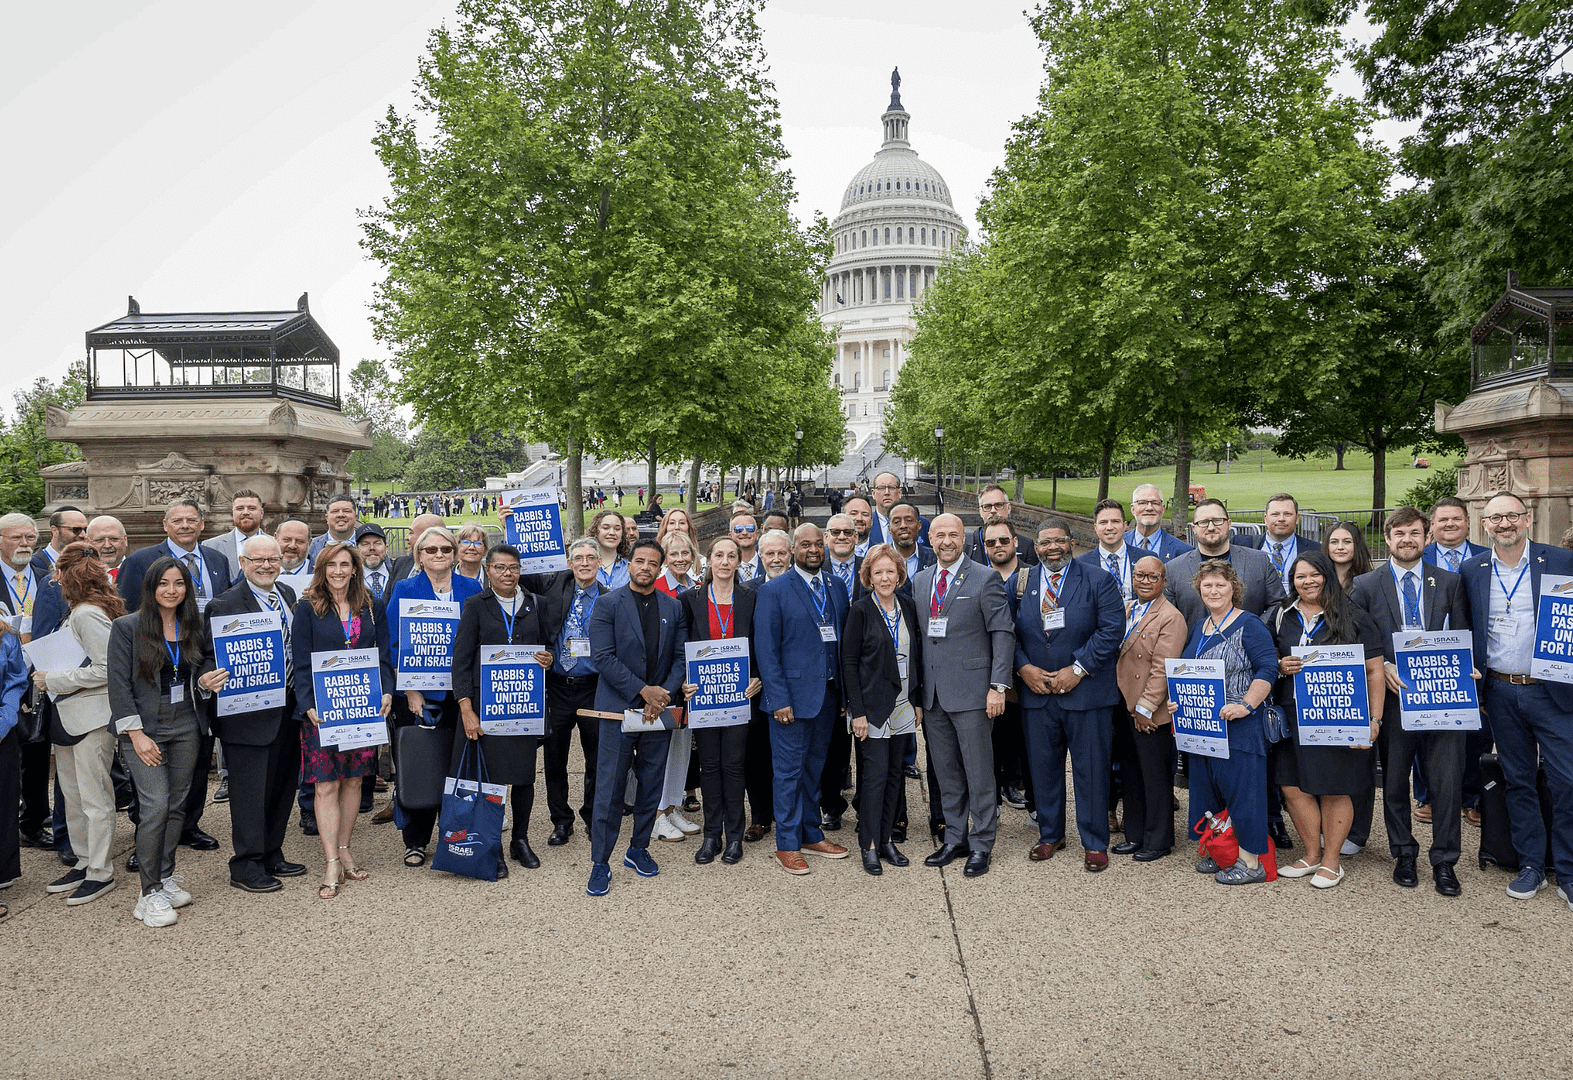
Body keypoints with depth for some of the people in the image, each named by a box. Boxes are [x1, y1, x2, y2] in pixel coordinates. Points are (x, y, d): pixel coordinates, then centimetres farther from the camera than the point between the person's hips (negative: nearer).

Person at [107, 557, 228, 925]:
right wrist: (136, 734, -13)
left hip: (185, 726, 4)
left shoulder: (195, 627, 7)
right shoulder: (126, 627, -4)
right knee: (155, 806, -10)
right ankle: (150, 892, 1)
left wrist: (207, 680, -7)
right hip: (144, 728, -4)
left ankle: (165, 877, 23)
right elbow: (119, 684, -7)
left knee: (177, 805, 9)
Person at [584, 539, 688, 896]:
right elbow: (603, 657, -11)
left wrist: (664, 694, -9)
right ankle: (600, 863, 8)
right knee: (609, 789, -1)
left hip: (659, 710, 4)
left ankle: (638, 849, 27)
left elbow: (680, 657, 7)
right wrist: (644, 690, -15)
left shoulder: (674, 608, 9)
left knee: (652, 786, 11)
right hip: (620, 709, -4)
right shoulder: (608, 605, -3)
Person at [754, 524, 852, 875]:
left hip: (828, 694, 5)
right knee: (789, 771, 2)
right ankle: (787, 844, 13)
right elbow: (766, 648, -9)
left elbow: (843, 642, 11)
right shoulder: (774, 590, -6)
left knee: (815, 767, 15)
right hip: (792, 694, -5)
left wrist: (843, 693, 6)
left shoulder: (836, 589, 10)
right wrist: (779, 699, -14)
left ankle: (811, 833, 28)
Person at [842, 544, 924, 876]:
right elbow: (849, 662, -9)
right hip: (873, 705, -5)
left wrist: (918, 702, 8)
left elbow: (916, 657, 12)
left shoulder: (909, 607, 7)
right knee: (876, 772, -4)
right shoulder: (860, 610, -8)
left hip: (903, 705, 5)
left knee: (895, 773, 9)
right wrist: (857, 711, -13)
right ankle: (869, 846, 7)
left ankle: (886, 838, 20)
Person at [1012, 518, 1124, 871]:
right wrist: (1023, 667, -9)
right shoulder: (1022, 583, 7)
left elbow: (1112, 629, -9)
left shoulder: (1098, 580, -2)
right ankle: (1050, 835, 29)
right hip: (1036, 692, 3)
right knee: (1043, 767, 12)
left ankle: (1095, 843, 19)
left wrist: (1077, 669, -15)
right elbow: (1010, 633, 7)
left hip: (1086, 692, -3)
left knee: (1091, 769, 4)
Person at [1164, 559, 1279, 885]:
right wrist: (1176, 701, 7)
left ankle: (1250, 862, 5)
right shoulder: (1198, 627, 15)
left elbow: (1267, 669, -15)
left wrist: (1246, 705, -24)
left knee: (1241, 787, -4)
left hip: (1238, 724, -8)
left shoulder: (1249, 626, -8)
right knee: (1207, 785, 12)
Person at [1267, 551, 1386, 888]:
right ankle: (1312, 855, 21)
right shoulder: (1281, 617, 9)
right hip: (1293, 717, 4)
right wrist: (1281, 667, -4)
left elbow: (1374, 672, -2)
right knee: (1292, 785, 4)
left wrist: (1374, 720, -8)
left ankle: (1331, 861, 18)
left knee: (1335, 790, 3)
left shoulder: (1354, 618, -1)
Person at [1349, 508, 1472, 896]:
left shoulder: (1449, 583, 9)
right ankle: (1403, 853, 27)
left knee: (1447, 782, 0)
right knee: (1394, 781, 11)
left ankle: (1444, 860, 15)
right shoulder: (1365, 586, 3)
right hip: (1392, 695, 0)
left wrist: (1465, 670, -8)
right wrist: (1383, 668, -14)